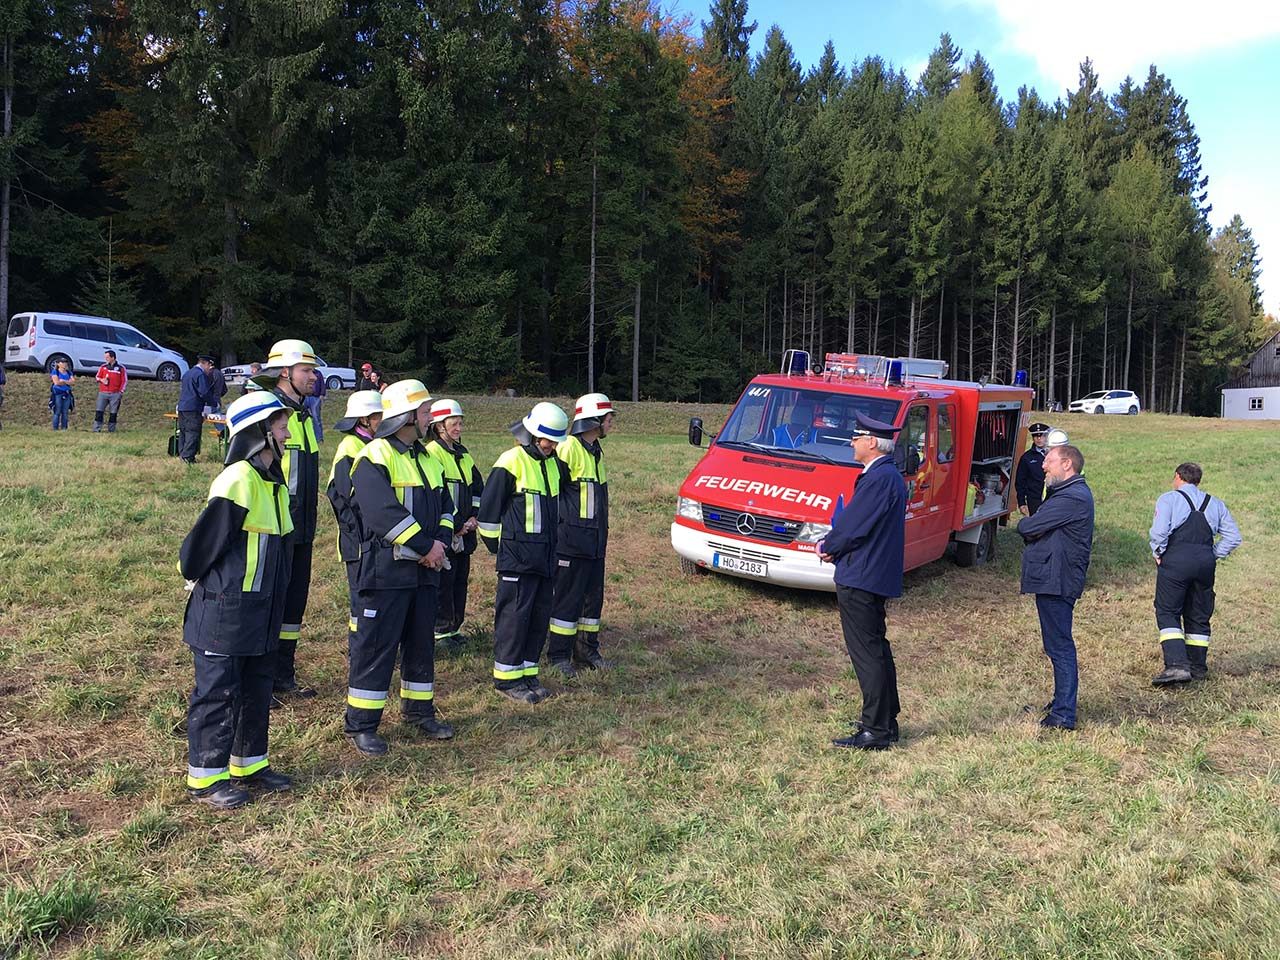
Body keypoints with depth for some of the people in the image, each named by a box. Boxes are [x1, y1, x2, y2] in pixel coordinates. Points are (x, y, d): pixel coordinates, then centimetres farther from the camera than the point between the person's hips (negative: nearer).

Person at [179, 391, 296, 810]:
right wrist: (195, 579, 0)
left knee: (256, 689, 17)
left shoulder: (274, 481, 9)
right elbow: (203, 541, -16)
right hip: (224, 612, -9)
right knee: (217, 692, 3)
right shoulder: (238, 481, -21)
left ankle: (249, 765, 32)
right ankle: (205, 779, 17)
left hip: (261, 613, 9)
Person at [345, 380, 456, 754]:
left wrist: (440, 541, -4)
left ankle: (419, 710, 30)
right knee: (377, 645, -2)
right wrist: (425, 546, -19)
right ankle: (360, 723, 8)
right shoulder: (374, 457, -12)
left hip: (424, 569, 8)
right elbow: (384, 512, -23)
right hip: (386, 568, -8)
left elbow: (444, 504, 15)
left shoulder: (426, 458, 15)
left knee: (421, 642, 15)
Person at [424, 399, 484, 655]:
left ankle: (454, 627, 23)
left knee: (461, 579, 13)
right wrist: (455, 526, -15)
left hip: (464, 531, 8)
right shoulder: (431, 453, -11)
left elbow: (478, 487, 17)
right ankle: (441, 631, 6)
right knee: (444, 581, -4)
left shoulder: (463, 454, 15)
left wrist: (474, 517, 2)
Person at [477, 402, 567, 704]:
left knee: (540, 614, 10)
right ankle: (507, 677, 6)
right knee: (514, 614, -3)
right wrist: (494, 543, -2)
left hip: (545, 555, 8)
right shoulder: (511, 461, -11)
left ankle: (528, 673, 20)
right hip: (518, 555, -8)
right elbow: (489, 506, -9)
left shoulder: (552, 463, 14)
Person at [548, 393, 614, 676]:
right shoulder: (569, 448, -13)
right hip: (572, 540, -9)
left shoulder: (594, 451, 17)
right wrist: (557, 526, -12)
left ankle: (587, 651, 24)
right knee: (568, 598, -2)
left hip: (594, 541, 9)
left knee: (593, 596, 13)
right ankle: (558, 655, 8)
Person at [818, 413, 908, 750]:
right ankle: (886, 722, 30)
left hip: (861, 579, -11)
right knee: (877, 650, 19)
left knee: (867, 654, -3)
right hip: (877, 578, 11)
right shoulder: (889, 475, 14)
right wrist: (834, 546, 5)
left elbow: (853, 526, -21)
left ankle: (876, 731, 4)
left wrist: (827, 546, -3)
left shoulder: (878, 478, -20)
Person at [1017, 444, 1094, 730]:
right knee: (1059, 645, 19)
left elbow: (1028, 527, -20)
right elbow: (1042, 529, 13)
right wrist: (1031, 525, -8)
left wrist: (1023, 523, 2)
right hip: (1054, 579, 11)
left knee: (1059, 645, -5)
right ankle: (1061, 704, 31)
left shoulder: (1071, 498, -19)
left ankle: (1064, 715, 0)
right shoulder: (1072, 493, 17)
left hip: (1055, 581, -11)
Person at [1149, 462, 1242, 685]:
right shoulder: (1215, 504, 16)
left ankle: (1176, 664, -17)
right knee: (1199, 615, 16)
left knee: (1167, 613, -4)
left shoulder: (1169, 499, 0)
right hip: (1206, 562, 5)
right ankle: (1198, 665, 22)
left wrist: (1158, 553, -1)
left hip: (1175, 560, -5)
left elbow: (1159, 531, -14)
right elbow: (1233, 537, 11)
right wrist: (1214, 556, 14)